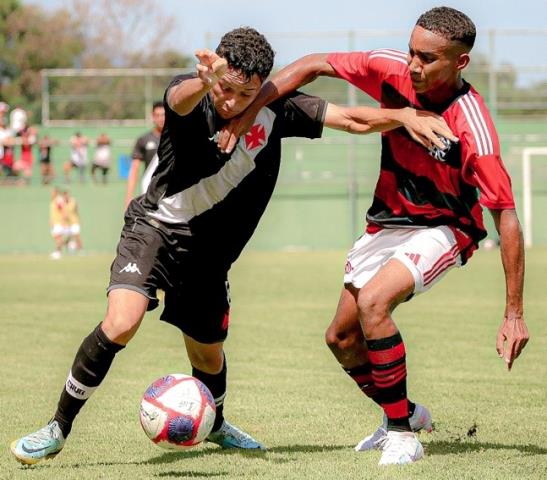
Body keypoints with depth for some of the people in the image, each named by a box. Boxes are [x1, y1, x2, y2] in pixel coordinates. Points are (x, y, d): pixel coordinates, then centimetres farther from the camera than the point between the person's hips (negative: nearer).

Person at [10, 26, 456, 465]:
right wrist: (204, 81, -70)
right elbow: (180, 99, -46)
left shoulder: (276, 110, -10)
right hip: (156, 227, -4)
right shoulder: (192, 95, -20)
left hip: (208, 249, 4)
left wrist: (407, 115, -25)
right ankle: (58, 428, -12)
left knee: (208, 353, 16)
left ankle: (214, 424, 50)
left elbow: (355, 120, -8)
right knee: (121, 323, -26)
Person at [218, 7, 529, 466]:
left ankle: (402, 435, -16)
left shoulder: (472, 127, -31)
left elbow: (507, 218, -29)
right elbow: (312, 66, -8)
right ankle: (405, 413, 35)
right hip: (387, 221, 6)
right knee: (341, 338, 8)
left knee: (373, 301, -30)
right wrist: (246, 114, -18)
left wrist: (514, 315, -30)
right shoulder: (393, 71, -18)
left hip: (443, 228, -6)